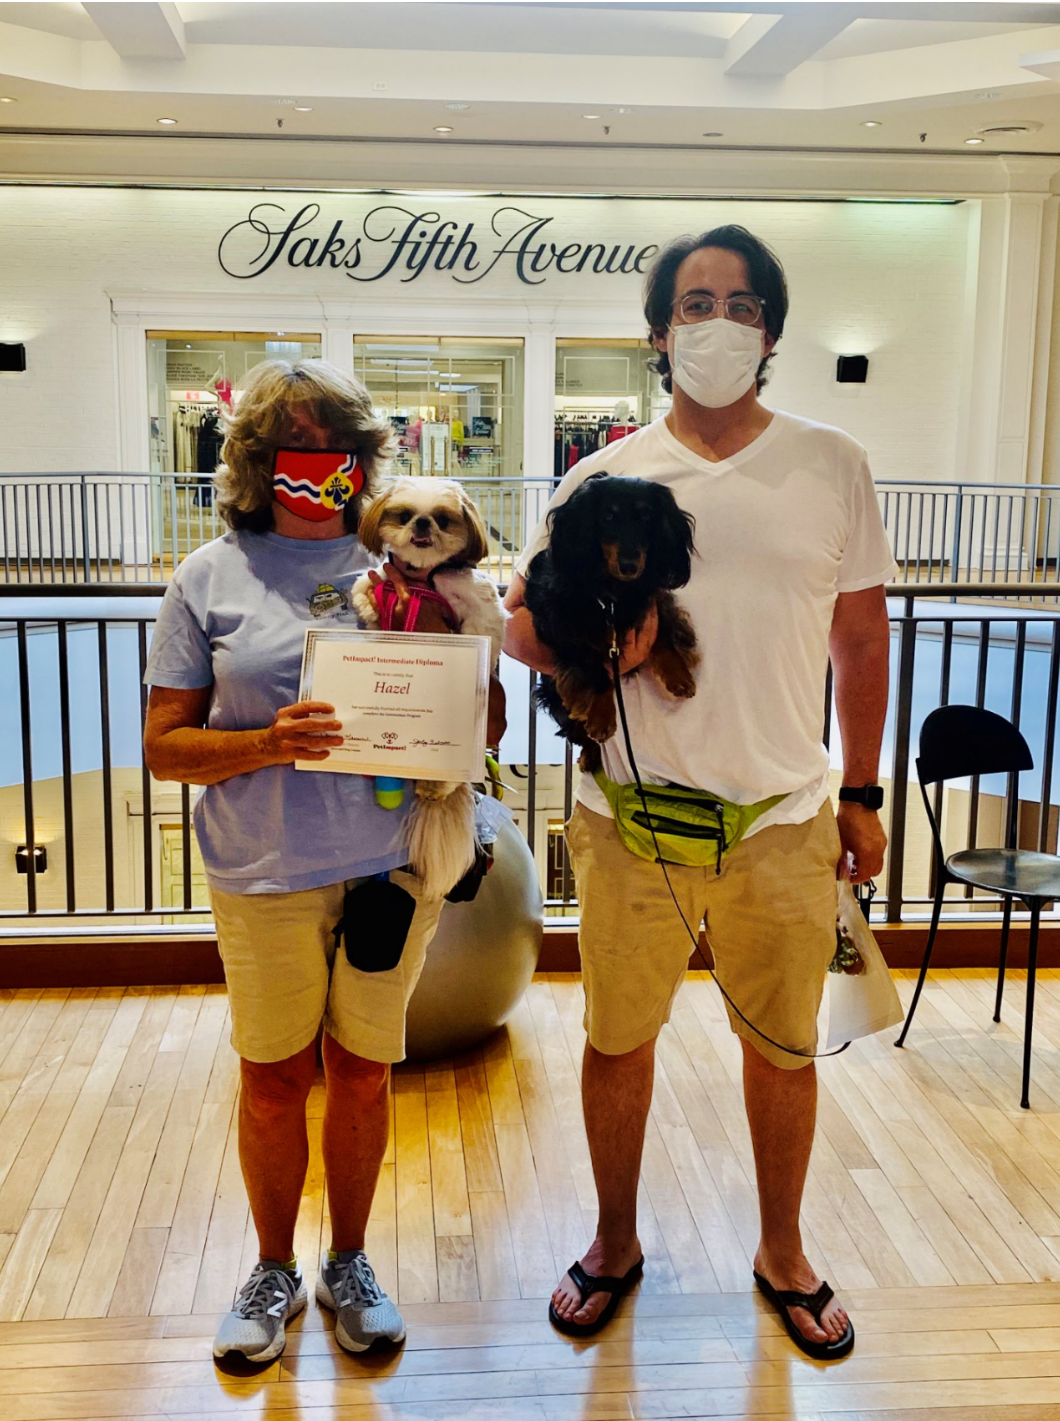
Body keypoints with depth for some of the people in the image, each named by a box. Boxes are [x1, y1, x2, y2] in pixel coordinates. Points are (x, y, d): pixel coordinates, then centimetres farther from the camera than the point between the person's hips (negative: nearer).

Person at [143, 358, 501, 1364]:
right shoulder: (211, 576, 1)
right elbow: (165, 746, -2)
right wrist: (269, 743, -19)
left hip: (392, 862, 1)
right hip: (264, 870, -1)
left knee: (362, 1071, 13)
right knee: (273, 1079, 11)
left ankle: (349, 1263, 34)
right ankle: (274, 1271, 33)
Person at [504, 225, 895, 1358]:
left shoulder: (832, 466, 2)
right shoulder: (602, 478, 1)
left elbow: (863, 637, 7)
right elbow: (519, 625, 5)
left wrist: (863, 796, 7)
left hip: (783, 822, 0)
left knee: (783, 1046, 13)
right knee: (617, 1039, 13)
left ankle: (782, 1251, 37)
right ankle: (615, 1244, 37)